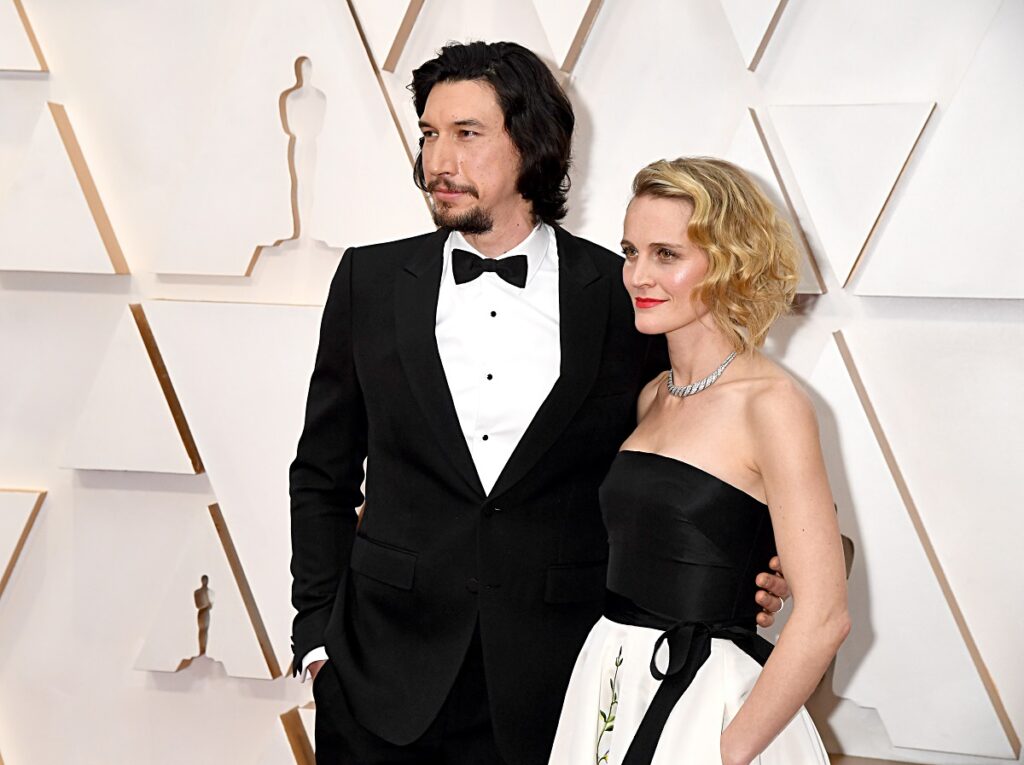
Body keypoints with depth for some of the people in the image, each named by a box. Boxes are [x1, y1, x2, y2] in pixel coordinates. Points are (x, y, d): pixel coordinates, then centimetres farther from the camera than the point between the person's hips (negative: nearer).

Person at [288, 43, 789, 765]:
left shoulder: (623, 294, -3)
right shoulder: (372, 280, 2)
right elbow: (324, 475, 9)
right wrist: (317, 631, 3)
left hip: (555, 688, -1)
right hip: (384, 681, 2)